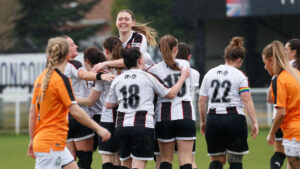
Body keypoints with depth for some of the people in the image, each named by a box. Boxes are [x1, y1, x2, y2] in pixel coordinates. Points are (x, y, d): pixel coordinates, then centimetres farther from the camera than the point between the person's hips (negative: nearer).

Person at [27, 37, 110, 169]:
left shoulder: (41, 78, 9)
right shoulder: (61, 80, -14)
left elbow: (33, 111, 14)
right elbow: (75, 111, -19)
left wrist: (32, 140, 20)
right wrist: (98, 128, -13)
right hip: (51, 144, -9)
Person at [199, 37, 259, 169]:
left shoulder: (209, 74, 10)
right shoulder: (239, 76, -3)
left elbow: (202, 101, 10)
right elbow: (247, 101, -11)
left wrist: (203, 122, 20)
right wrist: (254, 122, -9)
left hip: (213, 118, 3)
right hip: (235, 119, -3)